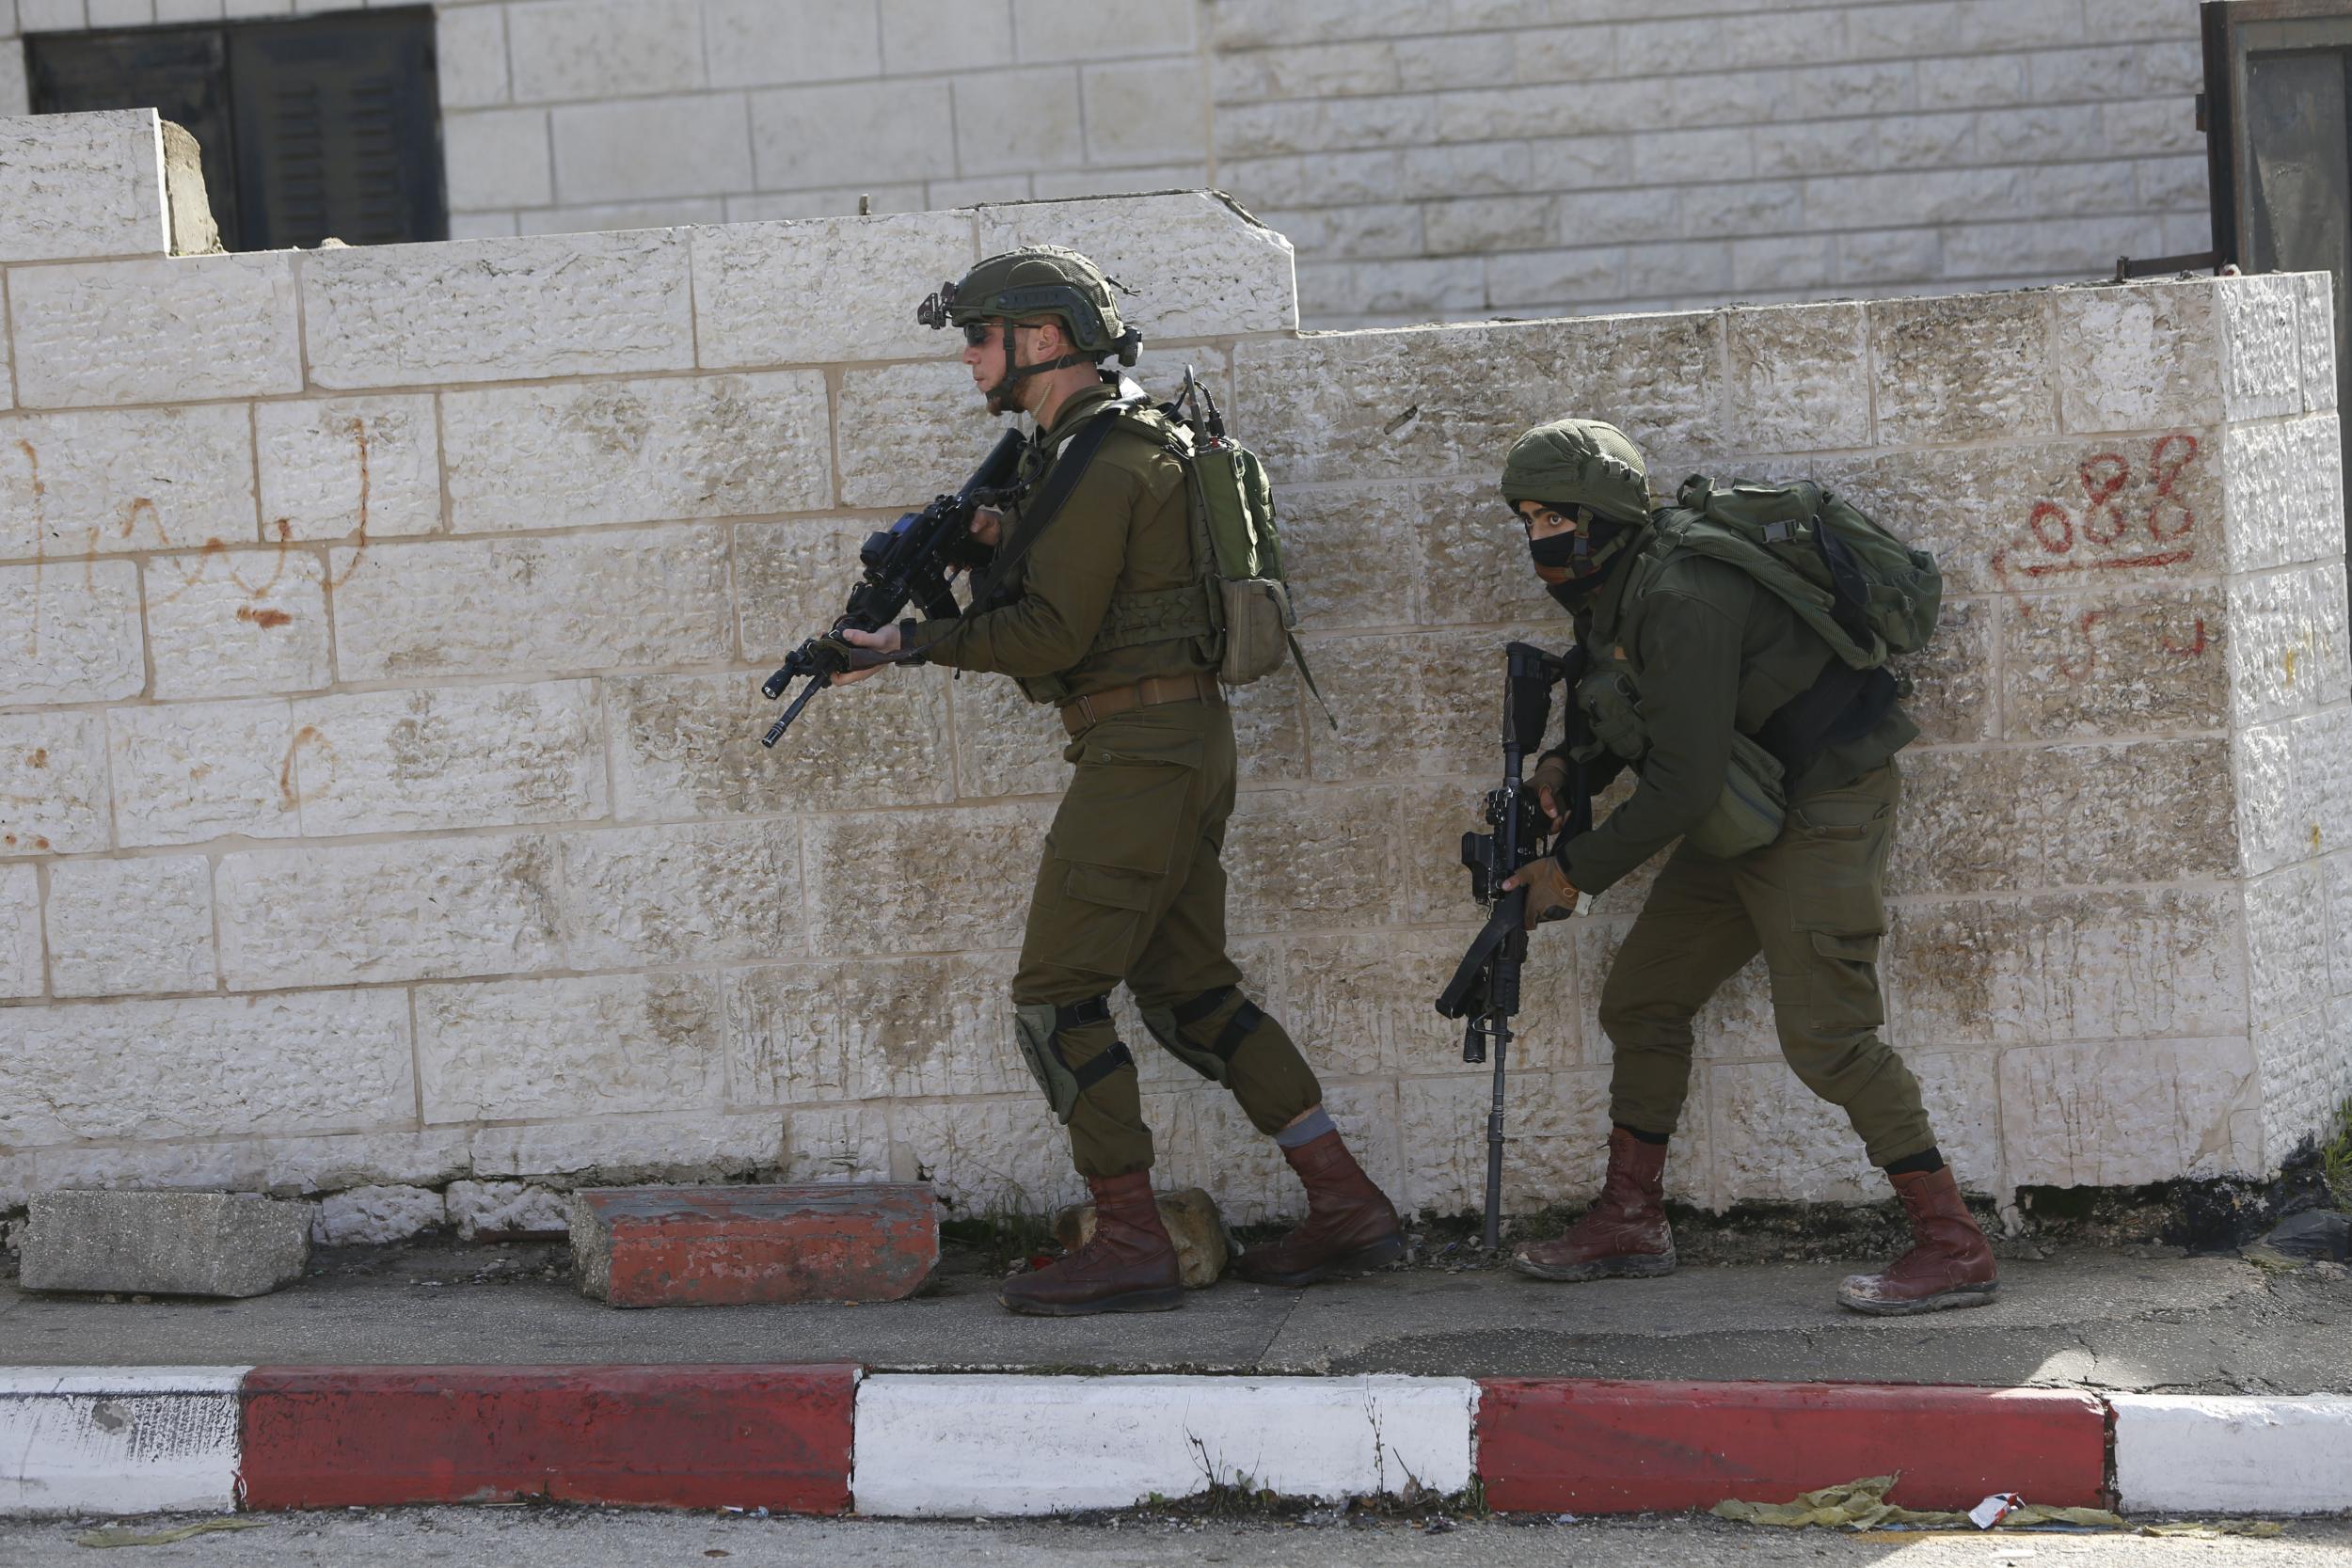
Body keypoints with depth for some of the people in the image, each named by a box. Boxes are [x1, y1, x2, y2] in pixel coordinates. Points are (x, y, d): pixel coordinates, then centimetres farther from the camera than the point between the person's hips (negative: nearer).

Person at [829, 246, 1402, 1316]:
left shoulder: (1098, 460, -15)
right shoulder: (1123, 438, 17)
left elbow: (1054, 634, -18)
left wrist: (917, 644, -11)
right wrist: (1001, 547, 9)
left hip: (1141, 747, -10)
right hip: (1180, 742, 10)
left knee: (1057, 996, -6)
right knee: (1186, 988, 14)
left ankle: (1129, 1246, -4)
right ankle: (1346, 1208, 14)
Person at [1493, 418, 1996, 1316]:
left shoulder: (1678, 602, -26)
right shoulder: (1606, 601, 6)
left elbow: (1683, 785, -27)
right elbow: (1632, 723, 21)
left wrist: (1574, 870, -18)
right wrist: (1565, 765, 0)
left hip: (1821, 812, -10)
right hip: (1742, 826, 10)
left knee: (1825, 1035, -15)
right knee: (1640, 1002, 11)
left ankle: (1953, 1248, -11)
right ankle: (1629, 1225, 21)